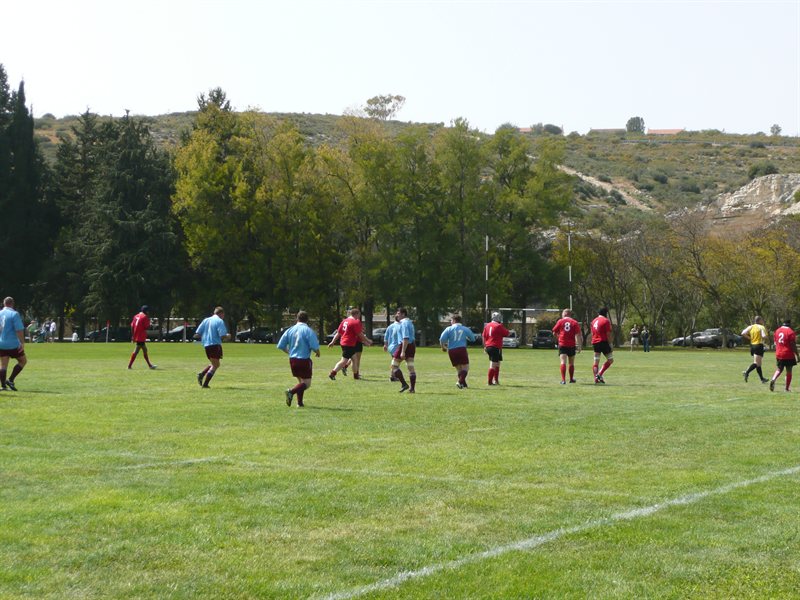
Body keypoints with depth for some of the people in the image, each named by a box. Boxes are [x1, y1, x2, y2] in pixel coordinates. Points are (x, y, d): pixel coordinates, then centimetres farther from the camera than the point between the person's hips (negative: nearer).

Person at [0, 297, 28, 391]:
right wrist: (22, 343, -14)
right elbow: (19, 330, -16)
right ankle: (10, 380, 1)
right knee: (23, 360, 10)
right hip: (13, 344, -5)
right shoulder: (14, 314, -10)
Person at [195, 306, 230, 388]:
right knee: (215, 365, -3)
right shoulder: (220, 321, -4)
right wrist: (228, 336, 7)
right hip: (215, 344, -7)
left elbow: (197, 333, 10)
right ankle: (205, 384, -15)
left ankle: (201, 374, 1)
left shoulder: (206, 320, 14)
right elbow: (223, 336, -14)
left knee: (215, 364, 21)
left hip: (206, 345, 7)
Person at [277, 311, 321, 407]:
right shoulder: (308, 330, -10)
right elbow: (315, 347, -17)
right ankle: (291, 391, -24)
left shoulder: (290, 330, 5)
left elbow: (280, 346, 7)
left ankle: (299, 402, 15)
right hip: (304, 359, -6)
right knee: (307, 383, 0)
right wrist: (317, 353, 6)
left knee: (300, 381, 21)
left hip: (292, 359, 6)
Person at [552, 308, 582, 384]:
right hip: (571, 345, 1)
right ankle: (571, 379, 28)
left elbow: (554, 332, 6)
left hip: (562, 344, -1)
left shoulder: (560, 321, 2)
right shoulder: (575, 322, 2)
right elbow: (577, 335, -5)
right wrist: (579, 346, -4)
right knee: (571, 363, 16)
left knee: (563, 362, -7)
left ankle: (563, 380, -20)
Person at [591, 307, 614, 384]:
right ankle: (599, 374, -10)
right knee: (610, 360, 3)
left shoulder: (594, 321, 14)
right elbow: (608, 334, -11)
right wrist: (610, 344, -6)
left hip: (595, 343, 7)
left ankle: (596, 378, 0)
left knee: (596, 362, 8)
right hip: (603, 342, -7)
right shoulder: (606, 321, -7)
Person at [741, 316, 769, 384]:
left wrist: (750, 338, 9)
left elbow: (743, 334, 0)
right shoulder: (761, 327, -6)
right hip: (759, 345, -7)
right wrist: (767, 337, 3)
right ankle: (746, 372, -33)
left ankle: (762, 378, 21)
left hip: (752, 345, 7)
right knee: (756, 363, -12)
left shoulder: (751, 327, 10)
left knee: (758, 363, 15)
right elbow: (764, 336, -19)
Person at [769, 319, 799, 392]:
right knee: (789, 371, 5)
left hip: (779, 354, 5)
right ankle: (787, 388, 8)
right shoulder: (790, 332, -11)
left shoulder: (777, 330, 7)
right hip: (788, 355, -5)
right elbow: (793, 345, -13)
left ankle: (773, 379, -11)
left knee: (779, 369, 17)